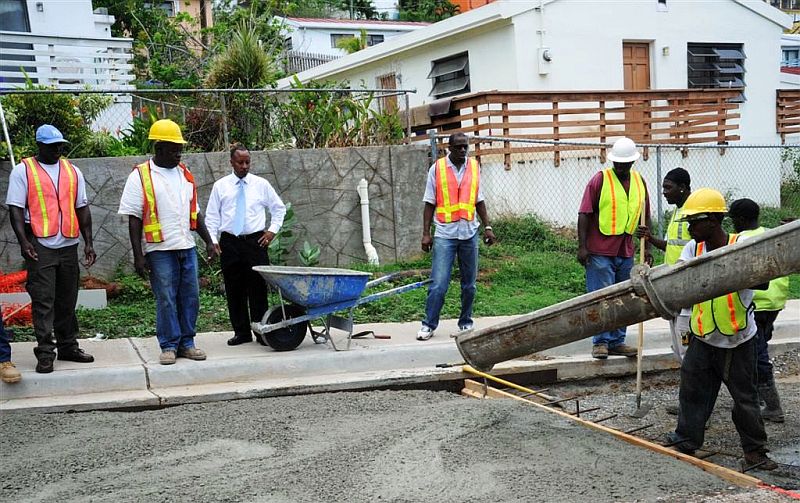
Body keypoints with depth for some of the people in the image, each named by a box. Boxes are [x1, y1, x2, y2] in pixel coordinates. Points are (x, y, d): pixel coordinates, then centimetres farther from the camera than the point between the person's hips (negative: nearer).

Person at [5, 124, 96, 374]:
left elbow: (82, 208, 15)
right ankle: (45, 353, -2)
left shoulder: (72, 171, 14)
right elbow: (16, 208, -4)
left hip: (69, 245, 4)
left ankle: (68, 346, 20)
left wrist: (88, 242, 8)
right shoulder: (23, 170, 1)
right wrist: (24, 241, -15)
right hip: (40, 247, -4)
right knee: (43, 301, -5)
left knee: (67, 300, 11)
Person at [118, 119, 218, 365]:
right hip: (160, 250, -5)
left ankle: (186, 342, 18)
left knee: (190, 297, 7)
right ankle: (169, 345, 10)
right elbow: (134, 219, -6)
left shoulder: (185, 174, 14)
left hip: (187, 247, 5)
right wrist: (138, 255, -11)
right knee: (166, 299, -1)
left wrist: (209, 241, 15)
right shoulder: (140, 176, -4)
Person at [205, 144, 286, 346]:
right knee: (234, 290, 5)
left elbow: (279, 208, 15)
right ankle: (241, 332, 14)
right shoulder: (220, 186, 8)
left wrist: (273, 230, 4)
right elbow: (211, 216, 9)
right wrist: (214, 240, -1)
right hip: (229, 243, 1)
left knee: (258, 288, -2)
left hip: (256, 241, -1)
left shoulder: (261, 184, 6)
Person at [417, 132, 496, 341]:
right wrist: (426, 233, -4)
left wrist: (488, 227, 8)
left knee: (469, 284, 9)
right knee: (438, 284, -8)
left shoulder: (474, 167, 8)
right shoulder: (437, 168, 0)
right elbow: (430, 203, 1)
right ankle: (428, 325, 2)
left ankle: (465, 323, 22)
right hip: (445, 234, -3)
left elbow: (479, 201, 15)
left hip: (469, 233, 3)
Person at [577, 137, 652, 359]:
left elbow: (645, 216, 17)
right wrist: (582, 246, -15)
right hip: (600, 251, -6)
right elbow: (584, 214, -9)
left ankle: (617, 341, 19)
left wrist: (647, 247, 13)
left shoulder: (639, 182, 10)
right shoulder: (600, 180, -6)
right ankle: (601, 341, 4)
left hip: (626, 251, 6)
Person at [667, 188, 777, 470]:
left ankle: (754, 450, 22)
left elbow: (762, 282, -25)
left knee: (744, 396, 7)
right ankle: (686, 444, 21)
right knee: (692, 391, 8)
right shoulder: (693, 248, -1)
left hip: (738, 340, -4)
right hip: (702, 338, 4)